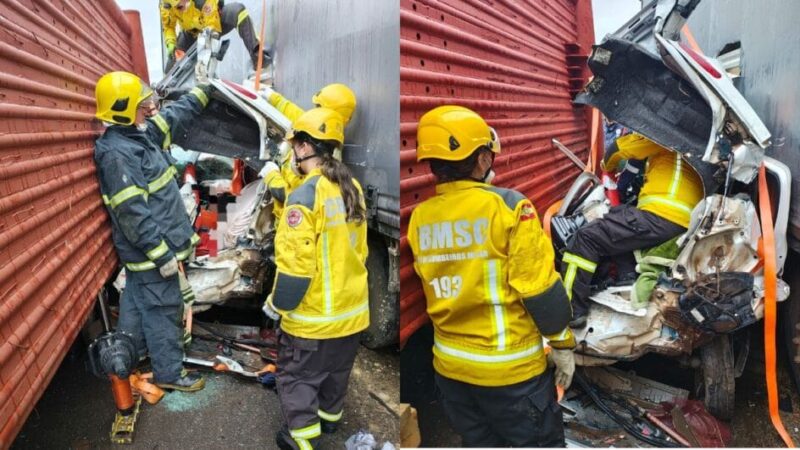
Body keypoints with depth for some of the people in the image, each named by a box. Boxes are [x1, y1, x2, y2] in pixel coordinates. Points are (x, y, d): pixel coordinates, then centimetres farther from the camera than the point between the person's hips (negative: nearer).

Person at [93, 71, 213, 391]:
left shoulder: (142, 133, 5)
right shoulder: (116, 154, -24)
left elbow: (176, 115, 23)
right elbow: (133, 213, -27)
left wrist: (204, 92, 28)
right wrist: (161, 254, -26)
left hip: (146, 248, 10)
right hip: (150, 250, -10)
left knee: (137, 301, 23)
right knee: (164, 309, 2)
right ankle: (169, 373, 17)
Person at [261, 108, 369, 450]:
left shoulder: (306, 194, -23)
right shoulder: (352, 188, 1)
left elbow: (296, 263, -23)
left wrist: (277, 304, -9)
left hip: (313, 317, -7)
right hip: (351, 309, 8)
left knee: (296, 374, 14)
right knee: (336, 370, 27)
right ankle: (329, 416, 47)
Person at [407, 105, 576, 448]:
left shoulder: (419, 217, -2)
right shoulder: (507, 205, -17)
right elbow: (538, 287, -15)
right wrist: (562, 344, -3)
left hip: (449, 364, 5)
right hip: (510, 366, -5)